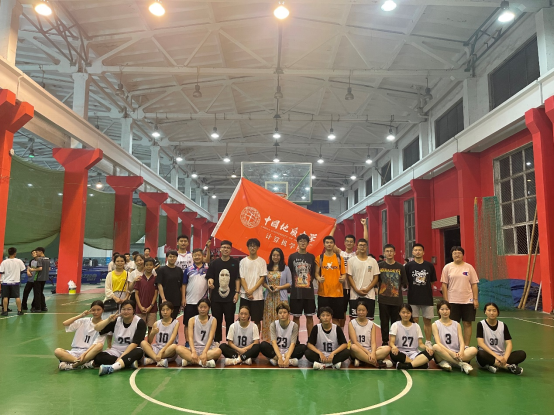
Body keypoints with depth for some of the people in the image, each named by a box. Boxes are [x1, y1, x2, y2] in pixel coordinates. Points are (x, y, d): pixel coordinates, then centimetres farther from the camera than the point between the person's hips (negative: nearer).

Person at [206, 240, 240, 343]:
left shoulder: (235, 263, 2)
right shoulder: (215, 263, 6)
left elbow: (237, 279, 2)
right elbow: (210, 277, 5)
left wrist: (237, 293, -5)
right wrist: (210, 282, -17)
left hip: (230, 298, -2)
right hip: (216, 297, 2)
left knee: (230, 320, 2)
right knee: (217, 320, 9)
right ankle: (217, 342, 21)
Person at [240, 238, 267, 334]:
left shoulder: (262, 261, 2)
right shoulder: (243, 261, 6)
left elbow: (262, 278, -3)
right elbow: (242, 278, 2)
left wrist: (252, 290, -12)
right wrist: (247, 291, -9)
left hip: (257, 295, -1)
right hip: (245, 295, 1)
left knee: (257, 320, 4)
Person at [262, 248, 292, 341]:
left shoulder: (285, 268, 4)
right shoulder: (267, 268, 10)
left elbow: (290, 283, 4)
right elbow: (263, 281, 12)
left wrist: (279, 287, -10)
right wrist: (267, 287, -8)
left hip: (281, 297, -2)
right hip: (269, 297, 2)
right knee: (269, 318, 2)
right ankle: (268, 339, 8)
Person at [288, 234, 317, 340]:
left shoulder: (311, 257, 6)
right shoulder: (292, 256, 3)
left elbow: (313, 274, 8)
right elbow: (289, 274, 5)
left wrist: (308, 283, -3)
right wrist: (291, 287, -1)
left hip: (309, 292, 1)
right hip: (296, 292, -1)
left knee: (309, 317, 5)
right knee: (296, 316, 5)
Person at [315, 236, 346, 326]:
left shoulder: (339, 258, 7)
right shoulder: (320, 258, 6)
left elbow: (344, 273, 9)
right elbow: (316, 273, 3)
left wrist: (343, 278, -14)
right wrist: (318, 278, -19)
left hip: (337, 292, 1)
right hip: (323, 293, 0)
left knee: (336, 318, 5)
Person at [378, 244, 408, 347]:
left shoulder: (400, 267, 4)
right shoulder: (379, 266, 2)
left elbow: (404, 283, 8)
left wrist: (398, 290, -1)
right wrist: (378, 290, -2)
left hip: (397, 299, 0)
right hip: (383, 299, 0)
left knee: (395, 321, 7)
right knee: (384, 322, 5)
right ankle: (385, 341, 16)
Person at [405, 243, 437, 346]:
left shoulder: (429, 266, 4)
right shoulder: (408, 266, 0)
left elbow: (432, 282, 11)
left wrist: (428, 291, 5)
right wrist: (412, 290, -2)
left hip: (427, 297, 1)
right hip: (413, 298, -1)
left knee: (428, 320, 8)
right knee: (414, 321, 5)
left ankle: (428, 342, 19)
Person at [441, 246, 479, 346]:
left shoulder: (469, 267, 4)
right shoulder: (447, 267, 2)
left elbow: (474, 284, 4)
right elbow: (444, 285, 2)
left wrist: (476, 299, -2)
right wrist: (446, 300, -3)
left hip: (468, 301, 1)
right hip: (452, 301, -1)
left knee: (468, 323, 4)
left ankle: (466, 346, 13)